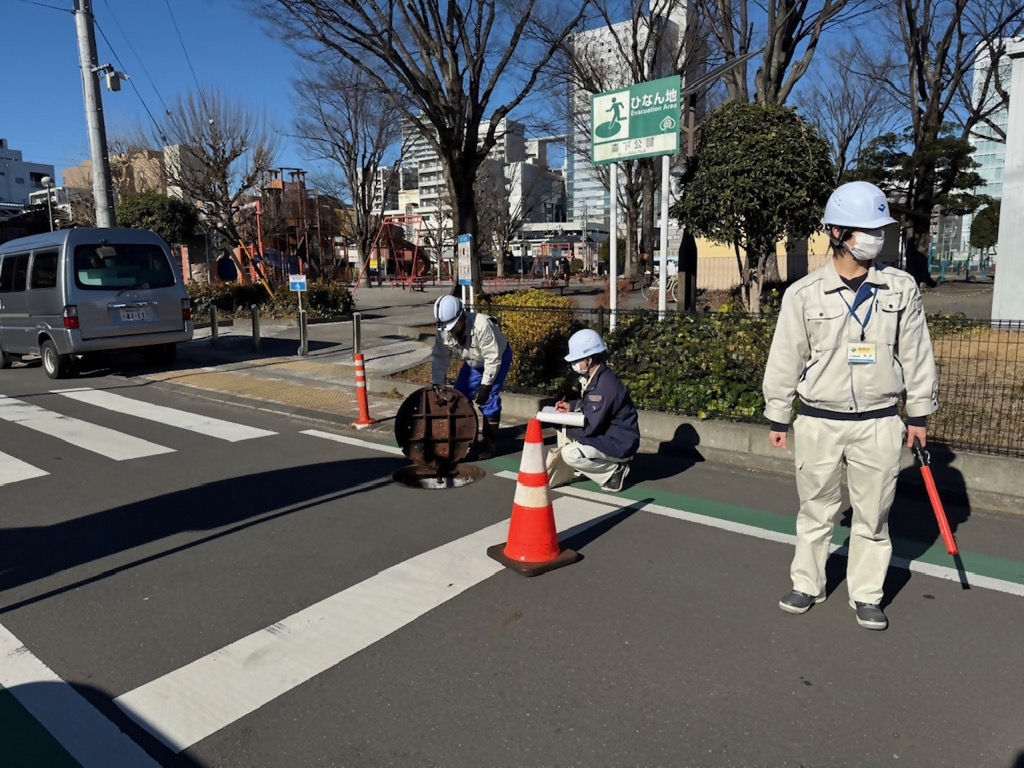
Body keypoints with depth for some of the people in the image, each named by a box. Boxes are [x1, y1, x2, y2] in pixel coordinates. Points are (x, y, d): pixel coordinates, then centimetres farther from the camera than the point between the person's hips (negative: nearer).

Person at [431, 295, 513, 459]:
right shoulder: (443, 332, -21)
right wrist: (438, 384, -16)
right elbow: (440, 358, -9)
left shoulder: (481, 326, -39)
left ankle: (489, 442, -5)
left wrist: (485, 385, -32)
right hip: (474, 362, 6)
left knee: (489, 398, -17)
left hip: (499, 357, -6)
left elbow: (493, 358, -33)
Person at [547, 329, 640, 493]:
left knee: (570, 454, -23)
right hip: (605, 434, 10)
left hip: (618, 443, -10)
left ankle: (614, 471, -5)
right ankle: (557, 476, 11)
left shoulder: (606, 385, -29)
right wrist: (572, 406, 2)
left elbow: (590, 428, -27)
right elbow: (589, 403, 21)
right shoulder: (594, 377, 2)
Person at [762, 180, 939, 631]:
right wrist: (777, 418, 2)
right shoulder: (804, 294, -5)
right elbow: (785, 360, 0)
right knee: (816, 509, 12)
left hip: (879, 424, 1)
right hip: (818, 423, -1)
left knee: (873, 515, 10)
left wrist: (919, 413, 7)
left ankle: (867, 596, 27)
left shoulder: (901, 288, 0)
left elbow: (916, 355, 6)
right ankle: (807, 585, 29)